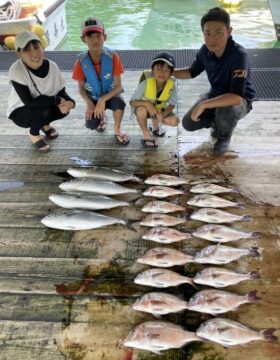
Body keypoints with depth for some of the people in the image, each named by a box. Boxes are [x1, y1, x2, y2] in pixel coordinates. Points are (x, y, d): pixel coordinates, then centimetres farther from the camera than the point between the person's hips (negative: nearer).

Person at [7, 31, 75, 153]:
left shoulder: (52, 66, -16)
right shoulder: (16, 71, -29)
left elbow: (61, 91, -8)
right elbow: (29, 102, -34)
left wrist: (69, 102, -30)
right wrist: (56, 100, -31)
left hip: (43, 109, 5)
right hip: (20, 112, -5)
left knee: (64, 108, -20)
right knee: (43, 110, -33)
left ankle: (44, 124, 14)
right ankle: (34, 134, 0)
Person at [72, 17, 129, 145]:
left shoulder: (113, 57, -22)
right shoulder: (81, 62, -18)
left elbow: (118, 86, -20)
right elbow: (81, 88, -6)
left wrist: (103, 100, -35)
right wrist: (89, 103, -26)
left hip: (110, 94, -1)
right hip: (93, 97, 1)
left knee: (119, 102, -36)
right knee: (91, 125, -21)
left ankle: (117, 129, -5)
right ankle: (101, 117, 20)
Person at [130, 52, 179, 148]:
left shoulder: (171, 85, -23)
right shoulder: (146, 83, -30)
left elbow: (172, 104, -13)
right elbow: (132, 102, -27)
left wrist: (163, 114, -33)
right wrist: (147, 104, -44)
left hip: (159, 109, 3)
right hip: (145, 108, -3)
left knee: (175, 121, -19)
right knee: (142, 110, -38)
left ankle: (156, 125, 15)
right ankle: (146, 134, -9)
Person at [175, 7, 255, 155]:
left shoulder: (239, 55, -34)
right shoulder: (205, 50, -14)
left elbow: (237, 96, -43)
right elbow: (192, 72, 7)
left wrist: (203, 105, -48)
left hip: (240, 100, -5)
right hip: (215, 94, 6)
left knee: (225, 112, -39)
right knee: (188, 124, -8)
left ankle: (224, 136, -2)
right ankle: (217, 122, 24)